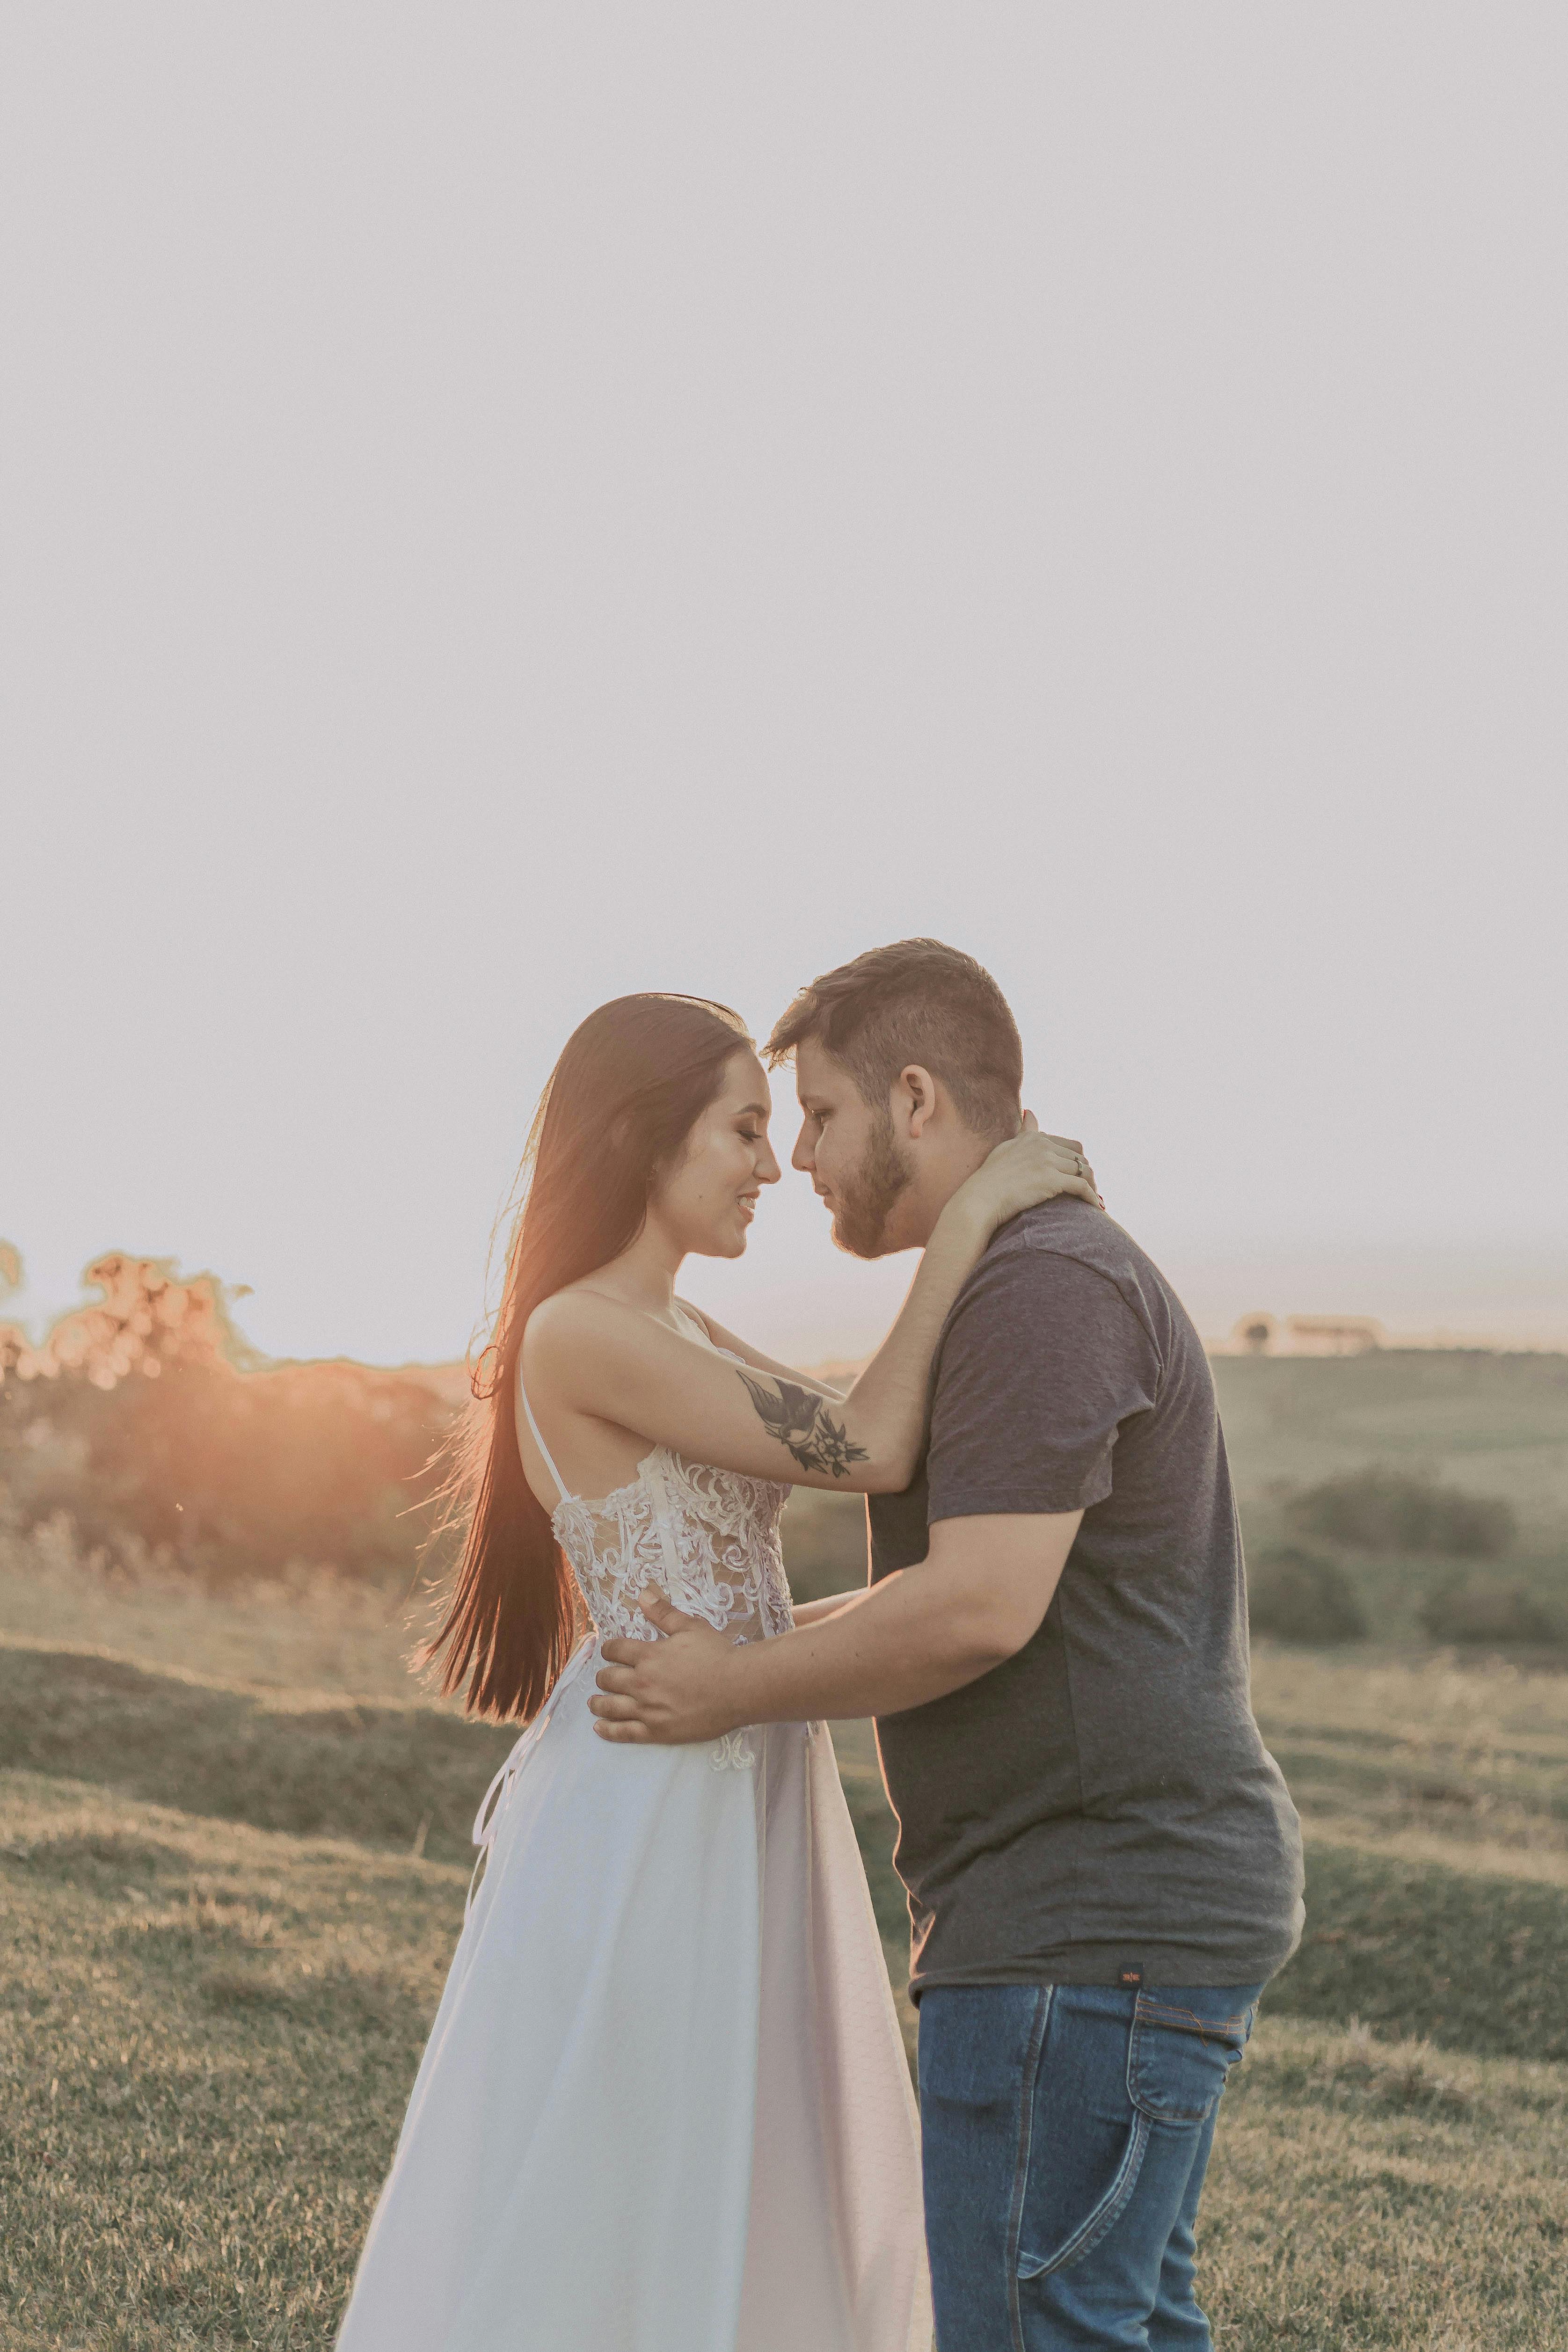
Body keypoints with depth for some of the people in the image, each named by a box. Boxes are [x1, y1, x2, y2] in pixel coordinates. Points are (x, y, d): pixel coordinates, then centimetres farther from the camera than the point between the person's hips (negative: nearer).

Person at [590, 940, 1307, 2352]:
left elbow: (978, 1610, -24)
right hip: (1112, 1912, 11)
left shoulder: (1047, 1287, -16)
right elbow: (961, 1575, 27)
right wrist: (752, 1638, 26)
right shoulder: (1051, 1286, 18)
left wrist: (734, 1694, -12)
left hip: (1095, 1927, -11)